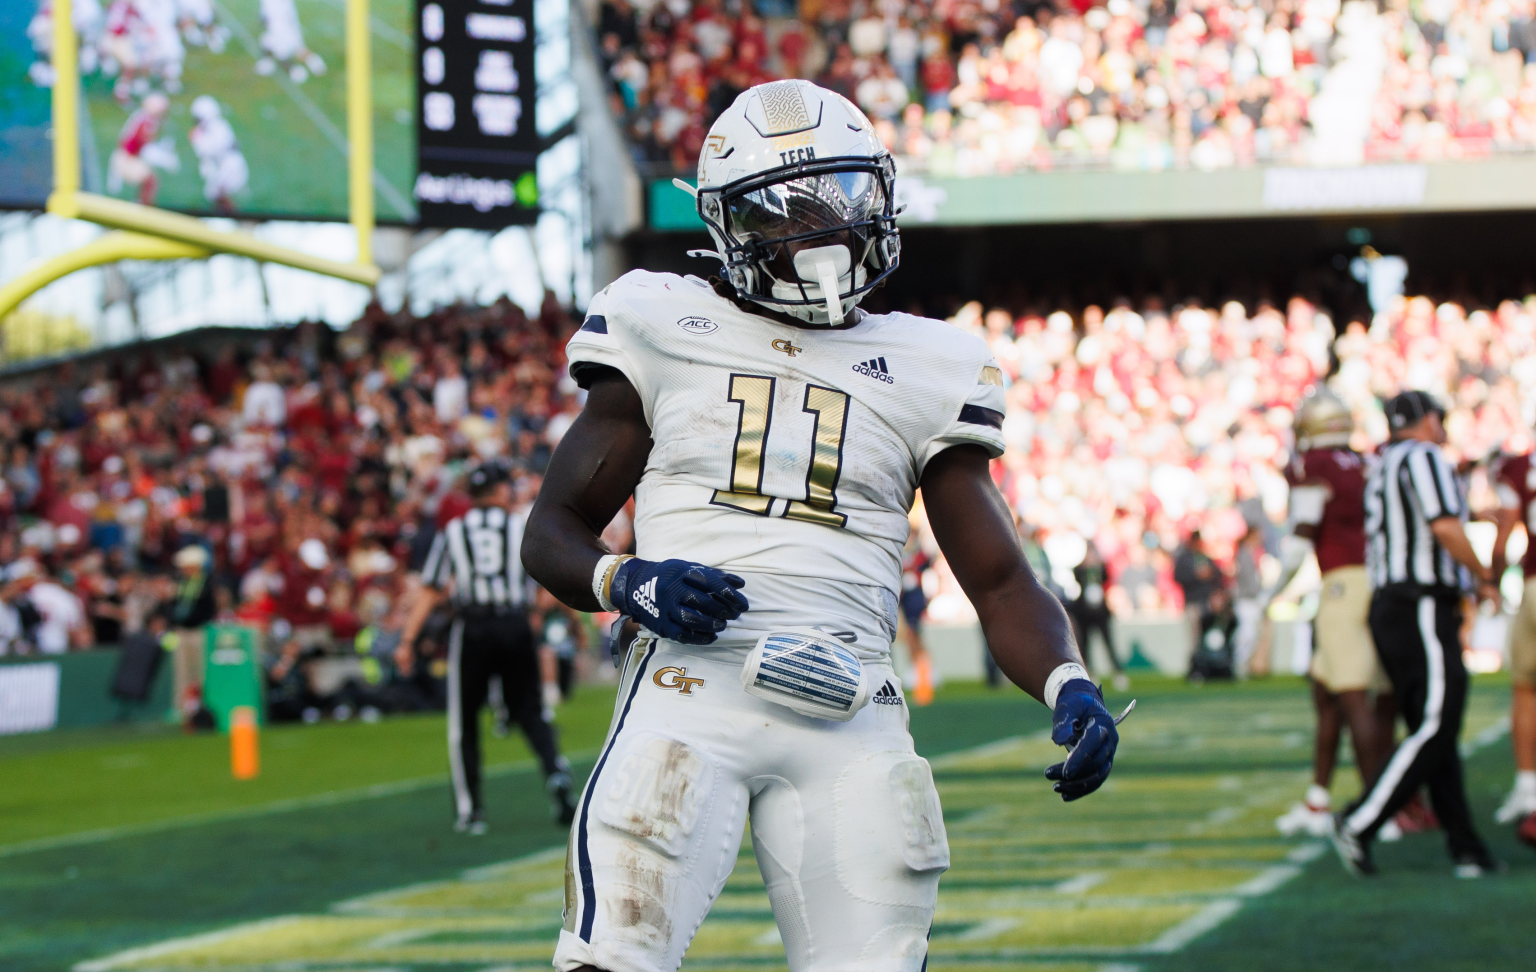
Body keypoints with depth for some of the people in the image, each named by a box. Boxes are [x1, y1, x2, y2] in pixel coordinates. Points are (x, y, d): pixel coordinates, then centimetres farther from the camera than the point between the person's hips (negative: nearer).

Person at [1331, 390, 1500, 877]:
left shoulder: (1381, 468, 18)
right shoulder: (1424, 458, -7)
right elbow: (1445, 527, -20)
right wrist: (1481, 573, -5)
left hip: (1386, 605, 9)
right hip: (1423, 610, -9)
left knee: (1432, 729, 8)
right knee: (1435, 731, -10)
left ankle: (1465, 847, 9)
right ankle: (1358, 824, -16)